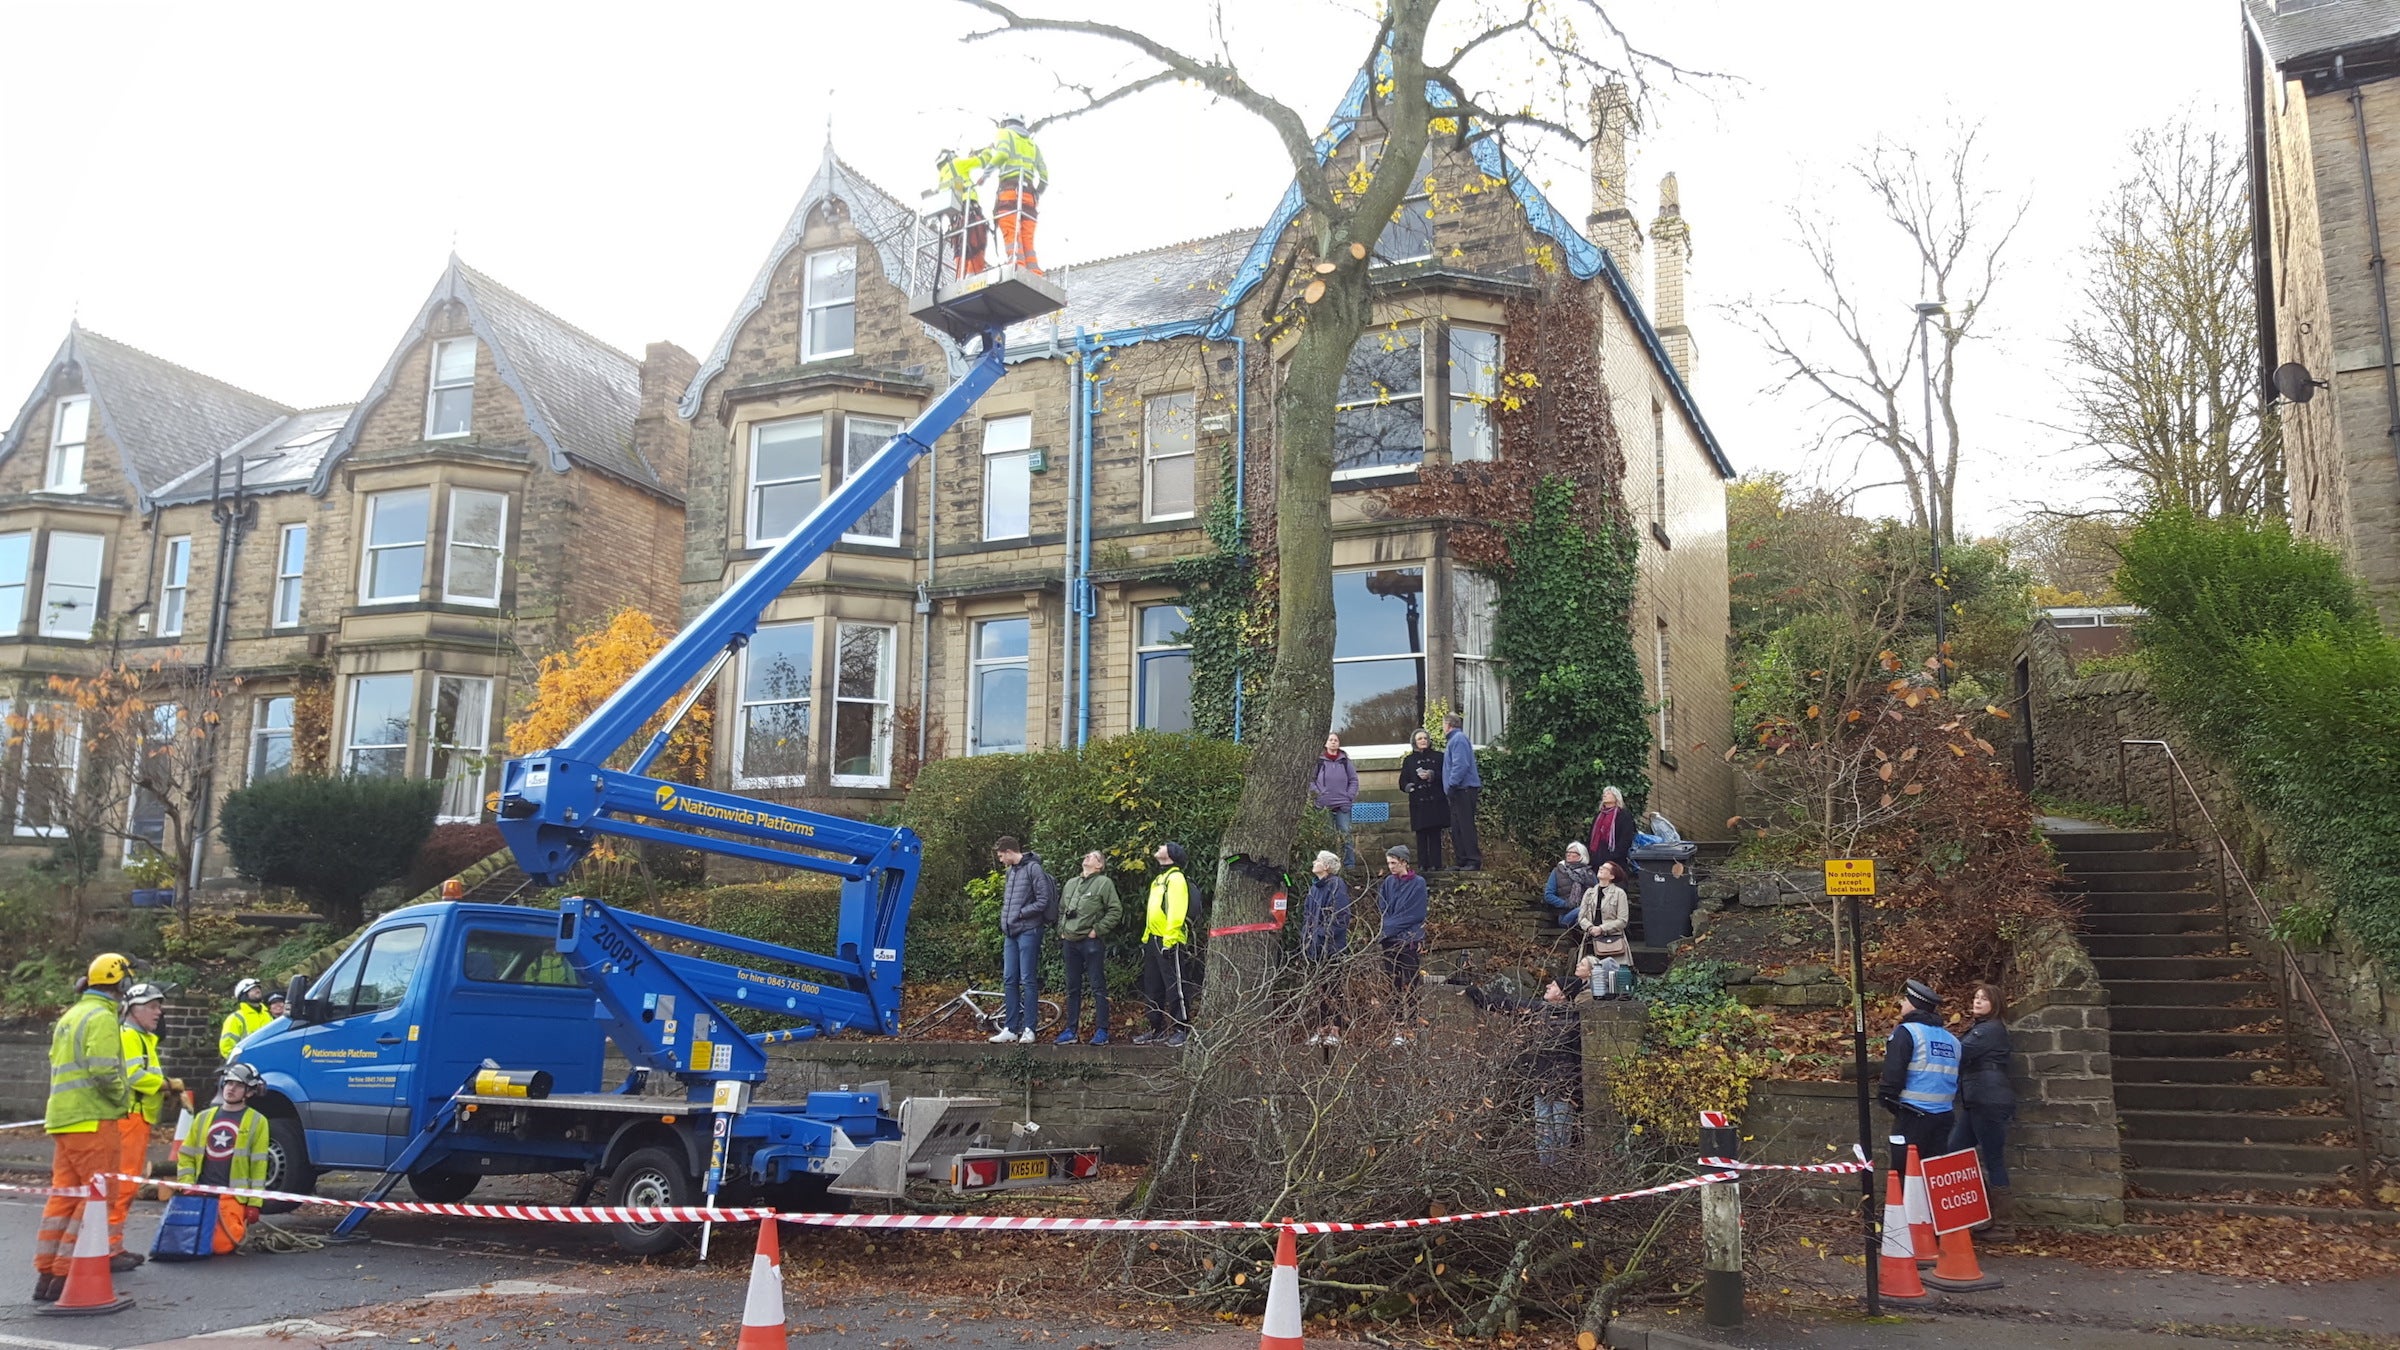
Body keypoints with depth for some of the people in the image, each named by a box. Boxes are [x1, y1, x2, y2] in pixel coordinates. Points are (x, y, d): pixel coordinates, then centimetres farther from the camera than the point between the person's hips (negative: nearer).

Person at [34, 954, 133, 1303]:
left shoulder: (70, 1016, 18)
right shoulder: (102, 1017, -12)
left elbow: (63, 1065, 22)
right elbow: (103, 1071, -22)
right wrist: (123, 1097, -5)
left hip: (63, 1117, 10)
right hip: (92, 1120, -10)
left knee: (62, 1195, 13)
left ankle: (46, 1274, 16)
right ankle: (65, 1274, -5)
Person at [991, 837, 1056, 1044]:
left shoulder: (1033, 868, -10)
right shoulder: (1011, 871, 16)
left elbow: (1044, 901, -15)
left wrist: (1020, 914, -11)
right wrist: (1005, 920, 10)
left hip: (1028, 931, -8)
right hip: (1010, 933, 8)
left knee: (1028, 980, -3)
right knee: (1009, 980, 7)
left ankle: (1028, 1029, 1)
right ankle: (1010, 1029, 12)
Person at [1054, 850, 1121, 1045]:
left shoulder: (1104, 883, -4)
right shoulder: (1071, 883, 16)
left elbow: (1116, 910, -10)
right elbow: (1061, 910, 24)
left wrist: (1097, 930, -12)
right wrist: (1062, 931, 11)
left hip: (1092, 942, -7)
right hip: (1070, 941, 7)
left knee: (1098, 987, -3)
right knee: (1072, 988, 11)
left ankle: (1101, 1031, 0)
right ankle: (1070, 1030, 18)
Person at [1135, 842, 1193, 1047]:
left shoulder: (1175, 878, -10)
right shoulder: (1158, 879, 20)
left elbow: (1176, 913, -18)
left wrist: (1169, 940, -23)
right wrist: (1146, 938, 19)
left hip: (1168, 941, -10)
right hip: (1153, 940, 10)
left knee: (1173, 986, -6)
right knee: (1153, 988, 12)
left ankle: (1182, 1029, -1)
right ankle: (1157, 1029, 19)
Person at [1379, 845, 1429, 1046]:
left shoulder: (1418, 883, -4)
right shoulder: (1388, 883, 10)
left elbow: (1414, 915, -9)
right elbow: (1384, 911, 11)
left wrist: (1388, 928, -11)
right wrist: (1384, 932, -7)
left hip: (1409, 942, -5)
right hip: (1390, 942, 5)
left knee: (1409, 988, -3)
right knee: (1394, 987, 6)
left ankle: (1409, 1029, 0)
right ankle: (1396, 1028, 10)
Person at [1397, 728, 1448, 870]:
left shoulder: (1438, 757, 11)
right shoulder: (1409, 760, 14)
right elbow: (1403, 782, 10)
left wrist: (1432, 776, -12)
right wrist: (1408, 786, -12)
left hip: (1436, 801, -1)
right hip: (1418, 803, 1)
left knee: (1435, 834, -3)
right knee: (1421, 834, -3)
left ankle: (1435, 864, -2)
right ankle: (1423, 865, -1)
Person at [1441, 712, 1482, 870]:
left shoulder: (1458, 739, -11)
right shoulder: (1453, 740, 20)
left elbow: (1461, 765, -21)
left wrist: (1451, 785, -21)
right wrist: (1450, 788, 18)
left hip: (1464, 790, -10)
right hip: (1458, 792, 10)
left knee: (1465, 826, -10)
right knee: (1456, 829, 11)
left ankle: (1474, 861, -8)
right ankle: (1463, 862, 15)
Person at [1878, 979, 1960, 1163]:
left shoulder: (1906, 1032, -9)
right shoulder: (1952, 1039, 14)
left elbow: (1893, 1073, -14)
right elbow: (1958, 1080, 19)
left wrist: (1886, 1099, -1)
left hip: (1912, 1115, -7)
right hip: (1943, 1115, 7)